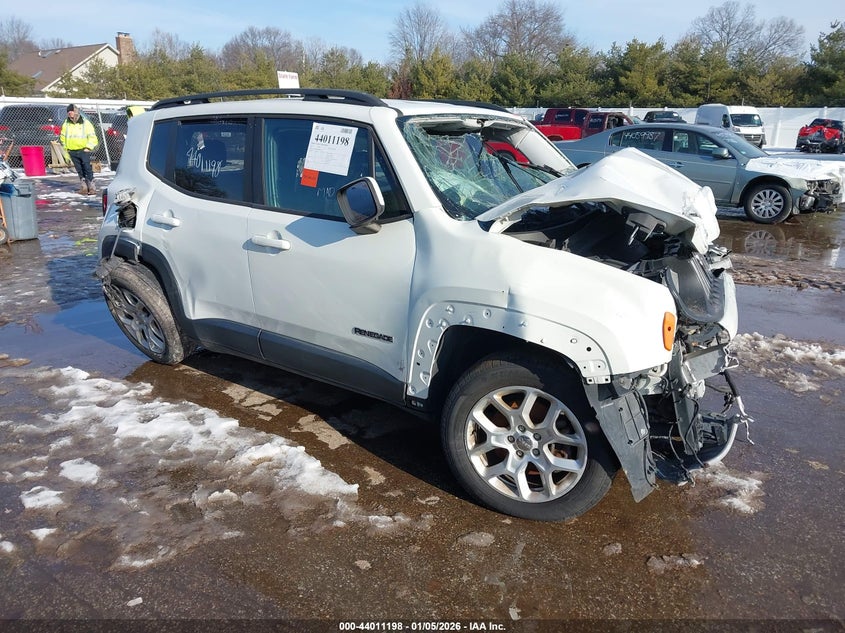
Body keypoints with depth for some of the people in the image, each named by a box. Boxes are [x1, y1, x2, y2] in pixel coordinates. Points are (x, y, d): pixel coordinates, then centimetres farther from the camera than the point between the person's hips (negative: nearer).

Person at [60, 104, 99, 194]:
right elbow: (62, 137, 20)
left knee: (88, 169, -11)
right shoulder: (66, 124, 10)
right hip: (72, 151, 4)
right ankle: (83, 187, 13)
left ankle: (91, 187, -8)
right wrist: (66, 147, 12)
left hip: (83, 150, -4)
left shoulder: (86, 123, -2)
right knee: (79, 170, 7)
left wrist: (88, 147, -9)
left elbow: (92, 137, -2)